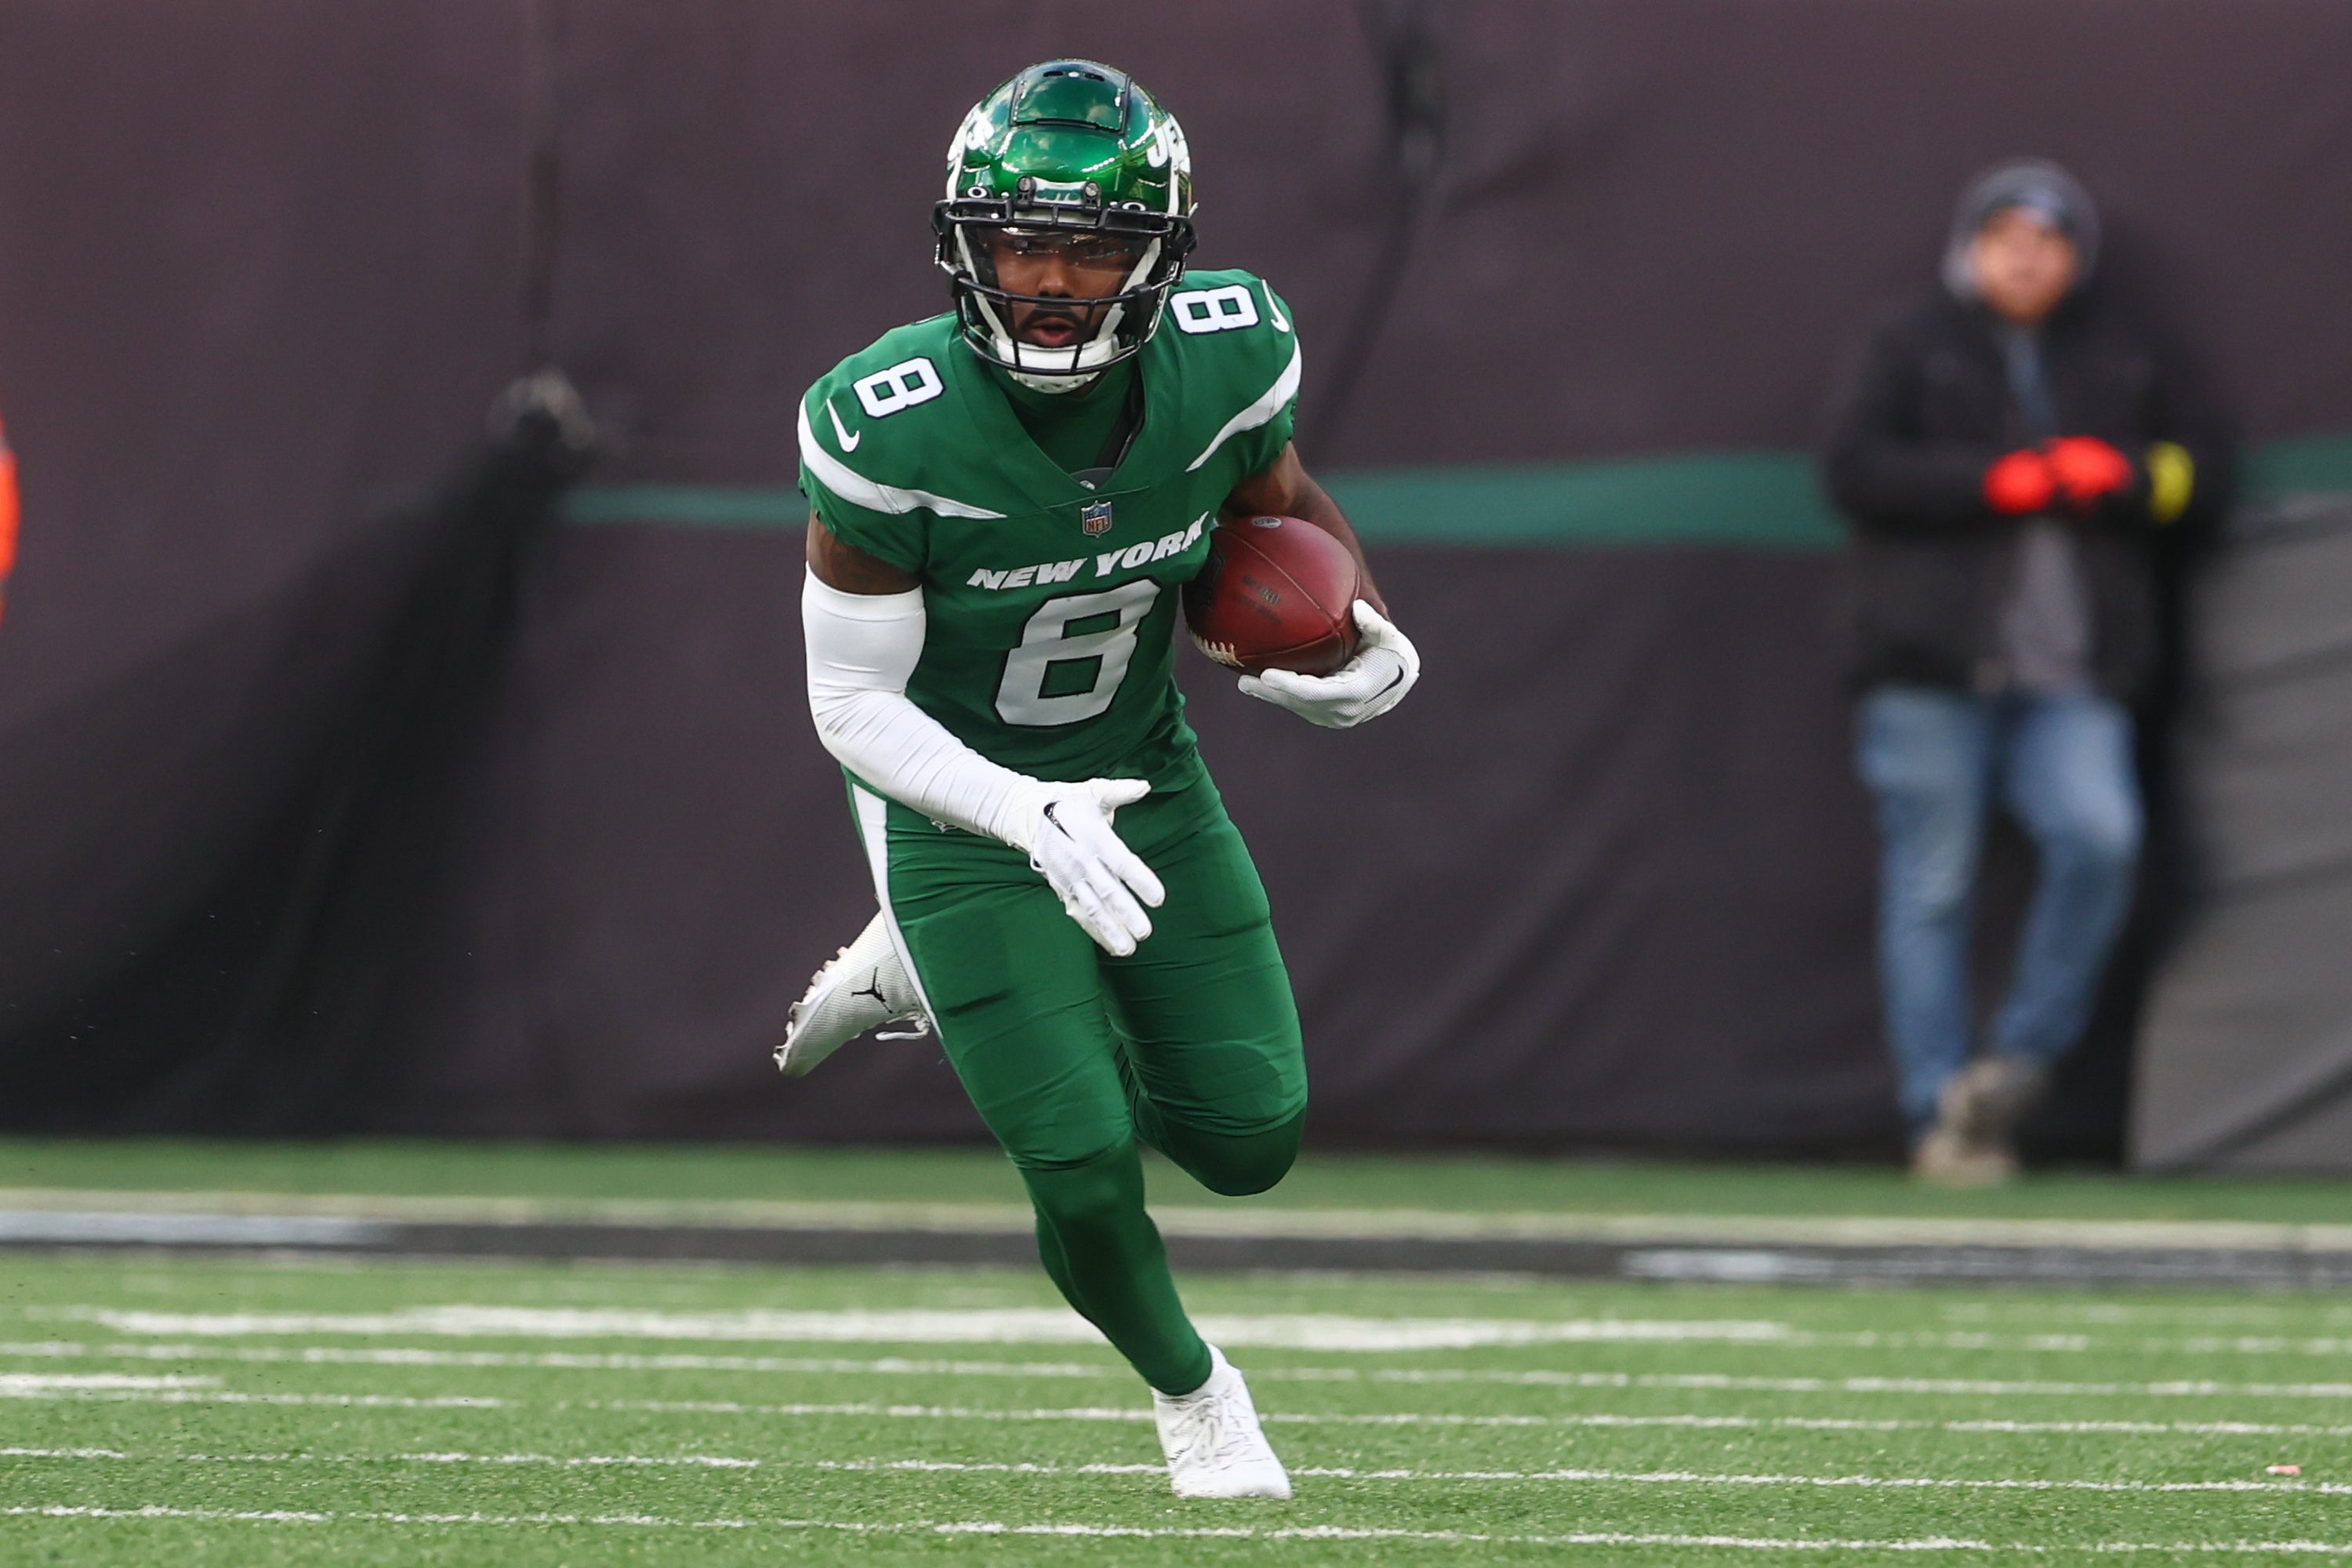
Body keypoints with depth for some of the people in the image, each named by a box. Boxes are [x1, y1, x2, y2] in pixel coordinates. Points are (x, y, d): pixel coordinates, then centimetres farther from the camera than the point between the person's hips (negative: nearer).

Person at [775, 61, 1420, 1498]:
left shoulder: (1225, 363, -18)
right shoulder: (895, 429, -29)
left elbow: (1281, 505, 6)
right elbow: (853, 705, -20)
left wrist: (1368, 636, -13)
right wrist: (1031, 818, -33)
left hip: (1145, 776, 4)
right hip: (961, 802, -4)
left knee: (1251, 1138, 3)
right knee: (1088, 1176, -9)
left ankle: (929, 982, 26)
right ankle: (1189, 1387, 26)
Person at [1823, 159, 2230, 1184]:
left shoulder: (2126, 356, 18)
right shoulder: (1916, 349, 10)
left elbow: (2201, 472, 14)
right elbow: (1855, 469, -2)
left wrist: (2111, 477, -6)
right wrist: (1998, 482, -10)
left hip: (2072, 676, 1)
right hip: (1932, 674, -1)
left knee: (2099, 836, -21)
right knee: (1931, 887, -4)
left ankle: (2021, 1060, -6)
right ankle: (1938, 1115, 1)